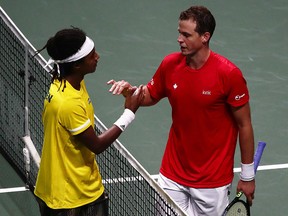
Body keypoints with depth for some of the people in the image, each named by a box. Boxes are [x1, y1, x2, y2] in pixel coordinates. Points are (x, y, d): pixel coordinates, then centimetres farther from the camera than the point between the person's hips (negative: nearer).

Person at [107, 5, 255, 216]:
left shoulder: (229, 74, -18)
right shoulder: (170, 64, -5)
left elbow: (244, 125, -9)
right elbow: (151, 96, 14)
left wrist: (248, 175, -5)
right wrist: (130, 90, -9)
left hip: (212, 181, -4)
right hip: (173, 175, 4)